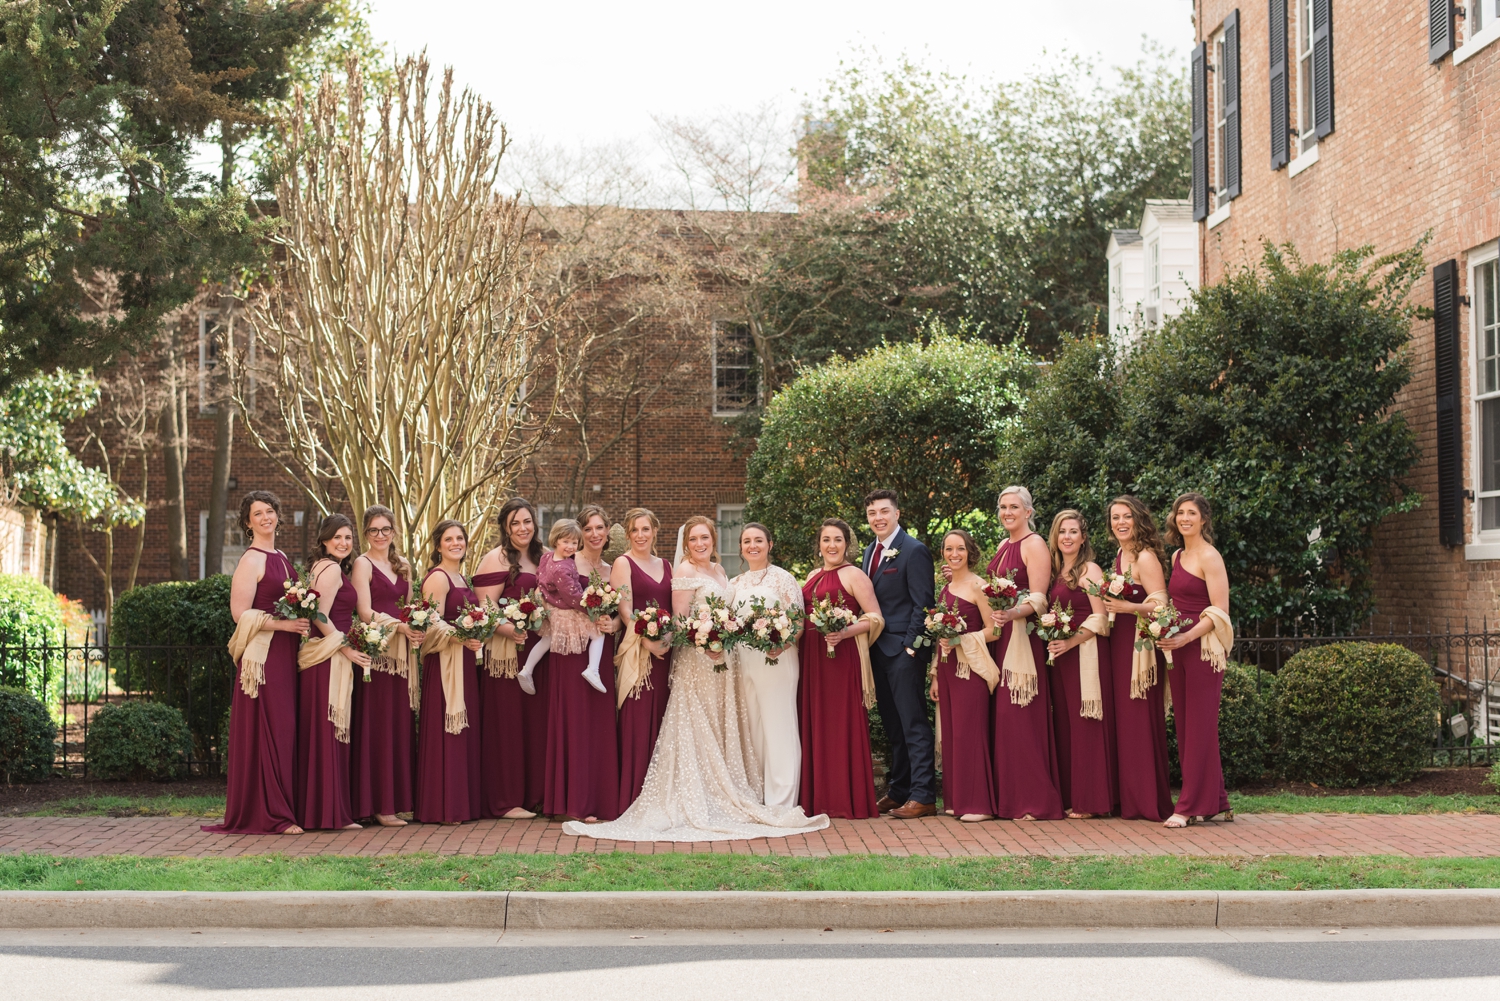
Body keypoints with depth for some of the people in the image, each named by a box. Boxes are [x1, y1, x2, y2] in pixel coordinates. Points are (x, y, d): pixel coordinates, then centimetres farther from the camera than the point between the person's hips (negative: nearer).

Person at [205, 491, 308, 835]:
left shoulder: (281, 558, 17)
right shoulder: (251, 560, -8)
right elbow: (240, 613, -14)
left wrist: (303, 623, 9)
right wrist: (284, 624, -19)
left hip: (285, 655, 8)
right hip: (262, 655, -8)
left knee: (284, 728, 8)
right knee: (268, 730, -7)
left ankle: (283, 806, 13)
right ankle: (270, 814, -4)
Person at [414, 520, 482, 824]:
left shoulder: (461, 577, 17)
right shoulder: (437, 578, -10)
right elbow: (433, 624, -19)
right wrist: (461, 638, -31)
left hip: (464, 662, 9)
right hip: (443, 662, -9)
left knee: (465, 732, 10)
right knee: (446, 733, -7)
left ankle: (463, 802, 15)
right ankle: (444, 808, -4)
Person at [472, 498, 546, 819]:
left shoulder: (541, 557, 17)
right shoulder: (495, 559, -5)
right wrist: (510, 630, -29)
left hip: (537, 649, 7)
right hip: (506, 651, -7)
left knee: (535, 721, 7)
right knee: (507, 723, -4)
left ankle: (533, 795, 15)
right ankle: (505, 801, 1)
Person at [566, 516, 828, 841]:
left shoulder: (719, 570, 14)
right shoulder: (684, 572, -9)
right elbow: (679, 619, -15)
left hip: (721, 658, 8)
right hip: (695, 659, -8)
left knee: (721, 727, 9)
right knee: (697, 730, -5)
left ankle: (724, 796, 13)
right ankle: (697, 802, -3)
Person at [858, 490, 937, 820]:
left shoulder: (914, 551, -9)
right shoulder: (870, 551, 15)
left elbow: (922, 604, -12)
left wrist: (911, 646, -16)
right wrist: (867, 643, 9)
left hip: (904, 650, -8)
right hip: (877, 650, 8)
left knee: (913, 724, -6)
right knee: (893, 726, 13)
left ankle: (922, 796, -4)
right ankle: (898, 791, 19)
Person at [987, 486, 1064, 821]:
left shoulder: (1034, 545, -7)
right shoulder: (1003, 546, 18)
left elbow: (1039, 599, -15)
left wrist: (1012, 613, -32)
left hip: (1025, 639, -8)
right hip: (1000, 637, 8)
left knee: (1022, 716, -10)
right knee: (1002, 715, 4)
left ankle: (1036, 801, -7)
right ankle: (1008, 797, 8)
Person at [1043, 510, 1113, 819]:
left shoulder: (1090, 570, -5)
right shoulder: (1055, 572, 16)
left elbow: (1099, 618, -12)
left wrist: (1070, 642, -19)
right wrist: (1050, 638, 5)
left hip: (1086, 652, -7)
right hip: (1058, 655, 7)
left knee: (1085, 725, -5)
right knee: (1063, 724, 6)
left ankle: (1090, 801, -1)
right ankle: (1069, 797, 11)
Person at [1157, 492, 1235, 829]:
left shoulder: (1209, 557, -8)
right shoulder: (1177, 557, 16)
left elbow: (1220, 611, -13)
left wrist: (1186, 637, -21)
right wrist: (1166, 635, 7)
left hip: (1203, 647, -8)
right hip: (1177, 647, 8)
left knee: (1199, 726, -5)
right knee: (1185, 725, 7)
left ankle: (1192, 806, -2)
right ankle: (1216, 802, 14)